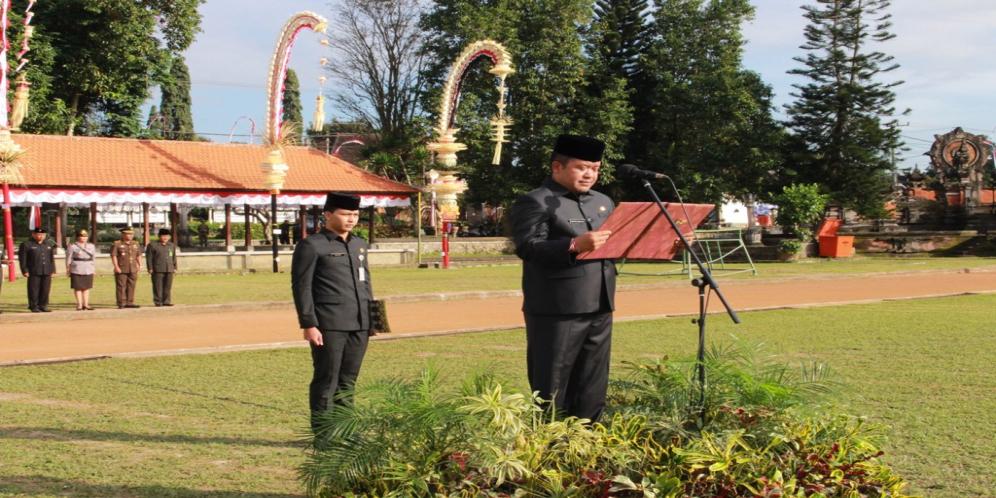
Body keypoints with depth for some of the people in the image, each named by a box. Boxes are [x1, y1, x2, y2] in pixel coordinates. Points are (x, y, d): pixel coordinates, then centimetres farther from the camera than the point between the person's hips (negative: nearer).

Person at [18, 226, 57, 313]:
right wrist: (25, 270, -9)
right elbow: (22, 258, -3)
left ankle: (43, 306, 12)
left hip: (46, 272, 5)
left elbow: (52, 259, 21)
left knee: (45, 290, 4)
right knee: (34, 290, -4)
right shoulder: (26, 244, 1)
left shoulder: (48, 245, 18)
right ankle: (34, 307, 2)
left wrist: (53, 270, 14)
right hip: (33, 272, -5)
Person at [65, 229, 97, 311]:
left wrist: (94, 269, 13)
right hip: (77, 270, -4)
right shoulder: (72, 246, -2)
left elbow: (94, 258, 17)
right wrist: (68, 269, -6)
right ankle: (79, 305, 2)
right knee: (77, 287, -2)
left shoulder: (91, 246, 13)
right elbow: (69, 258, -2)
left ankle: (86, 304, 10)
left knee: (86, 287, 6)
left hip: (88, 270, 4)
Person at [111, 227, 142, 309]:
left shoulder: (135, 244, 12)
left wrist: (140, 265, 4)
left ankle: (129, 303, 11)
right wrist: (116, 267, -15)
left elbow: (139, 255, 15)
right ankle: (121, 304, -1)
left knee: (131, 286, 5)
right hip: (121, 270, -5)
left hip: (133, 269, 5)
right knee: (121, 286, -3)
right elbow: (113, 256, -8)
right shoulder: (117, 244, -4)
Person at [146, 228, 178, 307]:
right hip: (157, 270, -4)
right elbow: (149, 258, -1)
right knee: (158, 286, -4)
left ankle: (166, 301, 8)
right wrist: (150, 269, -7)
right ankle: (158, 302, 0)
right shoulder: (152, 245, 1)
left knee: (168, 286, 3)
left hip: (169, 270, 4)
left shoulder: (172, 246, 16)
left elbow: (174, 258, 19)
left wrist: (175, 268, 13)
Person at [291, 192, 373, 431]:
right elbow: (301, 286, -8)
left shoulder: (359, 245, 17)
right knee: (327, 380, -2)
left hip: (359, 325, 7)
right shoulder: (311, 246, -4)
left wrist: (372, 317, 18)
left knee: (348, 380, 12)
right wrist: (309, 324, -14)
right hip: (329, 326, -6)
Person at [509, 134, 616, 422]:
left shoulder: (603, 202, 18)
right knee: (552, 390, 0)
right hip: (556, 312, -7)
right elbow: (528, 247, -19)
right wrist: (575, 245, -32)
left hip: (600, 310, 7)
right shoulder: (534, 203, -6)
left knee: (592, 390, 13)